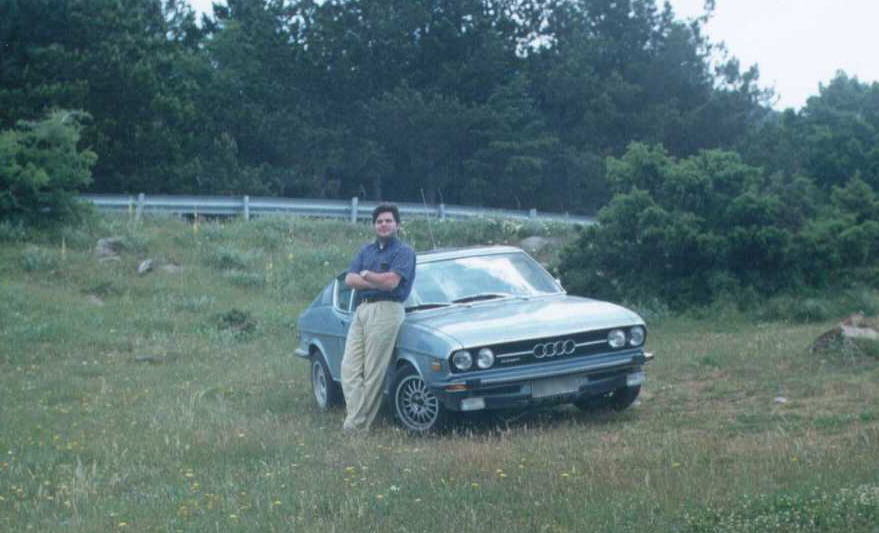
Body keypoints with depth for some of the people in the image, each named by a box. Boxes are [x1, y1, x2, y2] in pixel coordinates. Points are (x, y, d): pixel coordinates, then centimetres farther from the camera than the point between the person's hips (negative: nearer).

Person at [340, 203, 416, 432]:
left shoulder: (403, 251, 1)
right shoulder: (366, 250, 19)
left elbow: (391, 282, -13)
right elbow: (349, 280, 7)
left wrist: (365, 275, 2)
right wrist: (377, 282, -7)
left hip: (386, 310, -7)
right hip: (362, 309, 7)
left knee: (373, 372, -7)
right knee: (349, 367, -1)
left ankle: (357, 424, -4)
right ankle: (356, 416, -2)